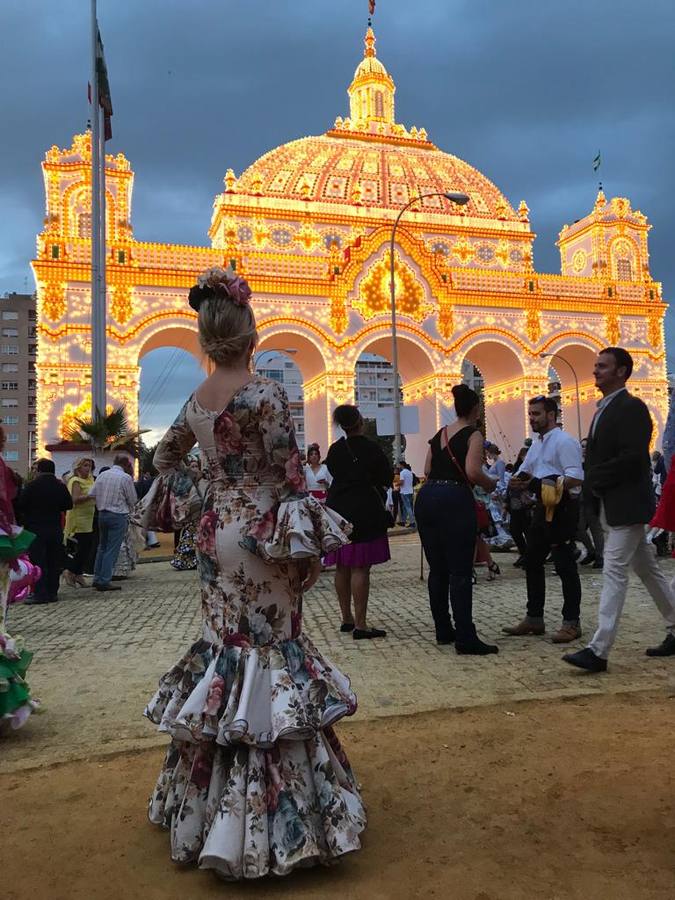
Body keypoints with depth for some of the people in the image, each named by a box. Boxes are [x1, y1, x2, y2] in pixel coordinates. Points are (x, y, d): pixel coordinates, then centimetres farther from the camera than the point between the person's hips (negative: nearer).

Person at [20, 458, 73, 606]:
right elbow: (69, 505, 8)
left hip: (36, 528, -4)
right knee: (54, 562, 9)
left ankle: (40, 593, -5)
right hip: (55, 528, 4)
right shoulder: (60, 486, 1)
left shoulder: (31, 485, -10)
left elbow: (21, 505, -9)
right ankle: (52, 592, 13)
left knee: (37, 561, -1)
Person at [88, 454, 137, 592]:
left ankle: (97, 578, 22)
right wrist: (129, 508, 17)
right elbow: (132, 500, -5)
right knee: (112, 550, -1)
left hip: (102, 514, 6)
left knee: (102, 547, 18)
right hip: (118, 515, -6)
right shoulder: (126, 478, -12)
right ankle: (104, 582, 0)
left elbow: (91, 494, 3)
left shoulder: (102, 475, 3)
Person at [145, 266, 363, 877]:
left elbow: (166, 457, 21)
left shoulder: (197, 400, 7)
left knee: (225, 646, 17)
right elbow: (290, 478, -16)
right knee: (272, 650, 3)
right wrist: (309, 546, -10)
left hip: (215, 532, 7)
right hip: (260, 532, -7)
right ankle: (270, 819, 13)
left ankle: (207, 805, 32)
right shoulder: (265, 394, -15)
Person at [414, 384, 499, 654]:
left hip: (427, 497, 7)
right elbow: (472, 472, -14)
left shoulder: (439, 434, 18)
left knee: (437, 569, 13)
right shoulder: (473, 434, -1)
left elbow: (427, 470, 16)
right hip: (454, 500, -7)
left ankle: (443, 630, 22)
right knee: (460, 572, -4)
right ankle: (465, 638, -4)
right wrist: (490, 484, 4)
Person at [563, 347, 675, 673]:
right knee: (647, 570, 17)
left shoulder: (631, 407, -13)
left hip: (626, 505, -10)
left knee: (614, 572, -10)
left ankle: (598, 650, -9)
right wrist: (594, 483, 3)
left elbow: (632, 457, -22)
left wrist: (595, 479, -15)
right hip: (610, 506, 10)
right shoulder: (604, 409, 16)